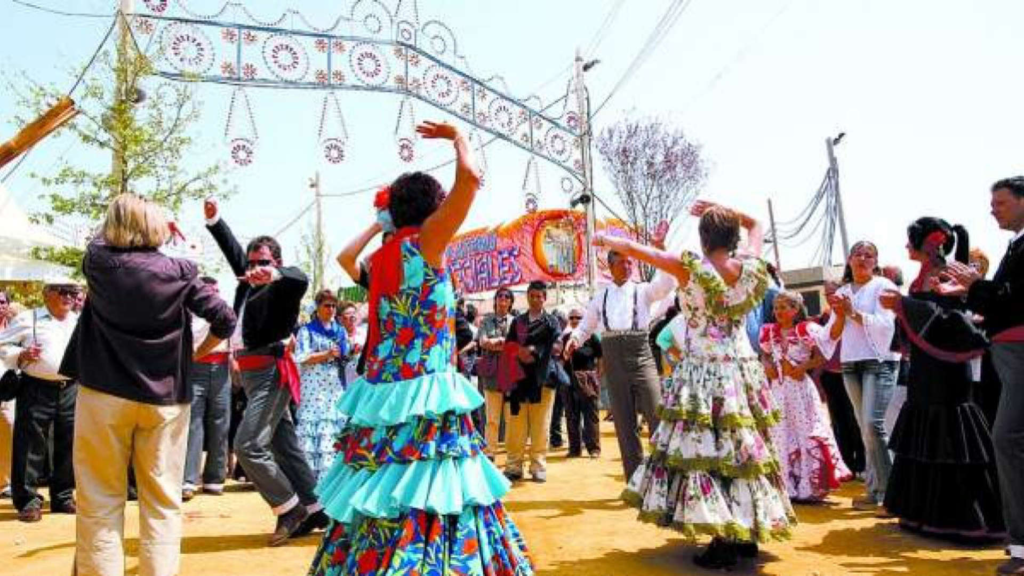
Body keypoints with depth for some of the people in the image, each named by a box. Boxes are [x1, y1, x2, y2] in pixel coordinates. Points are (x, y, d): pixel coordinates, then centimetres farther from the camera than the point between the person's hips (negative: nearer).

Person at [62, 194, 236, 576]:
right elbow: (225, 320, -8)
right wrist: (198, 353, 5)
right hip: (164, 396, -1)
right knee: (162, 502, 6)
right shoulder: (179, 272, -5)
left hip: (104, 393, 1)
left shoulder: (98, 263, -1)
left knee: (100, 500, 9)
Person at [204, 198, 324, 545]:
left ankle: (290, 509, 0)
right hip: (252, 373, 9)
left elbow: (300, 279, -31)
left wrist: (273, 274, -50)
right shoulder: (249, 280, 13)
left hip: (270, 372, -9)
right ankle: (312, 510, 21)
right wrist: (213, 220, 19)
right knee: (285, 445, 12)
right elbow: (233, 250, 25)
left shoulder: (280, 287, -9)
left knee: (248, 445, -14)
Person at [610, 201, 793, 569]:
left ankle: (724, 543, 2)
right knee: (744, 447, 13)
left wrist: (605, 239, 13)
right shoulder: (749, 268, -1)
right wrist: (723, 212, 14)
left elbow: (632, 248, -4)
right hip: (742, 371, 5)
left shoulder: (690, 269, -13)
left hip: (702, 375, -5)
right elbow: (756, 225, 20)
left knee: (705, 450, 0)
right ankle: (747, 535, 23)